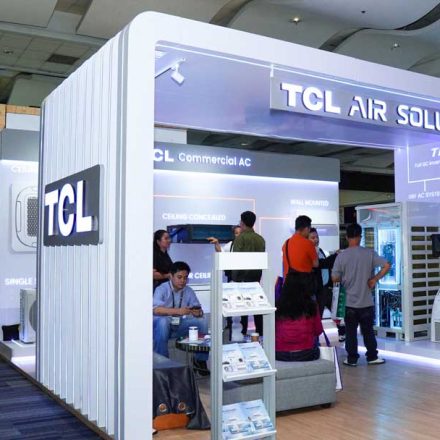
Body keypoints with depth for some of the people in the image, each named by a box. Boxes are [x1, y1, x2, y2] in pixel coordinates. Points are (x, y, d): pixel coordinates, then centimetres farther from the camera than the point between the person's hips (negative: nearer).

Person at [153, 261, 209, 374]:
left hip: (179, 326, 5)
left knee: (203, 321, -15)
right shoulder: (162, 289, -13)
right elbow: (155, 309, -30)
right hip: (161, 325, -4)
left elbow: (198, 309, 1)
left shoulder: (189, 291, 2)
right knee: (163, 321, -38)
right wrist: (177, 311, -42)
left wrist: (198, 312, -25)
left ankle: (200, 360, -2)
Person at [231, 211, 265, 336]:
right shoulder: (260, 239, 6)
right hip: (257, 274, 6)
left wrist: (234, 276, -9)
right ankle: (260, 331, 16)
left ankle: (243, 331, 2)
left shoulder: (241, 238, -11)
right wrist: (259, 272, 16)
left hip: (243, 274, -5)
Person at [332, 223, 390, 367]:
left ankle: (352, 359, 13)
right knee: (368, 331, 13)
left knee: (350, 332, 8)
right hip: (366, 301, 1)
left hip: (349, 302, -1)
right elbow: (387, 266, -10)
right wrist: (374, 279, -3)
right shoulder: (369, 253, -6)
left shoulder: (341, 256, -9)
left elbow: (335, 278, -7)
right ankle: (372, 357, 20)